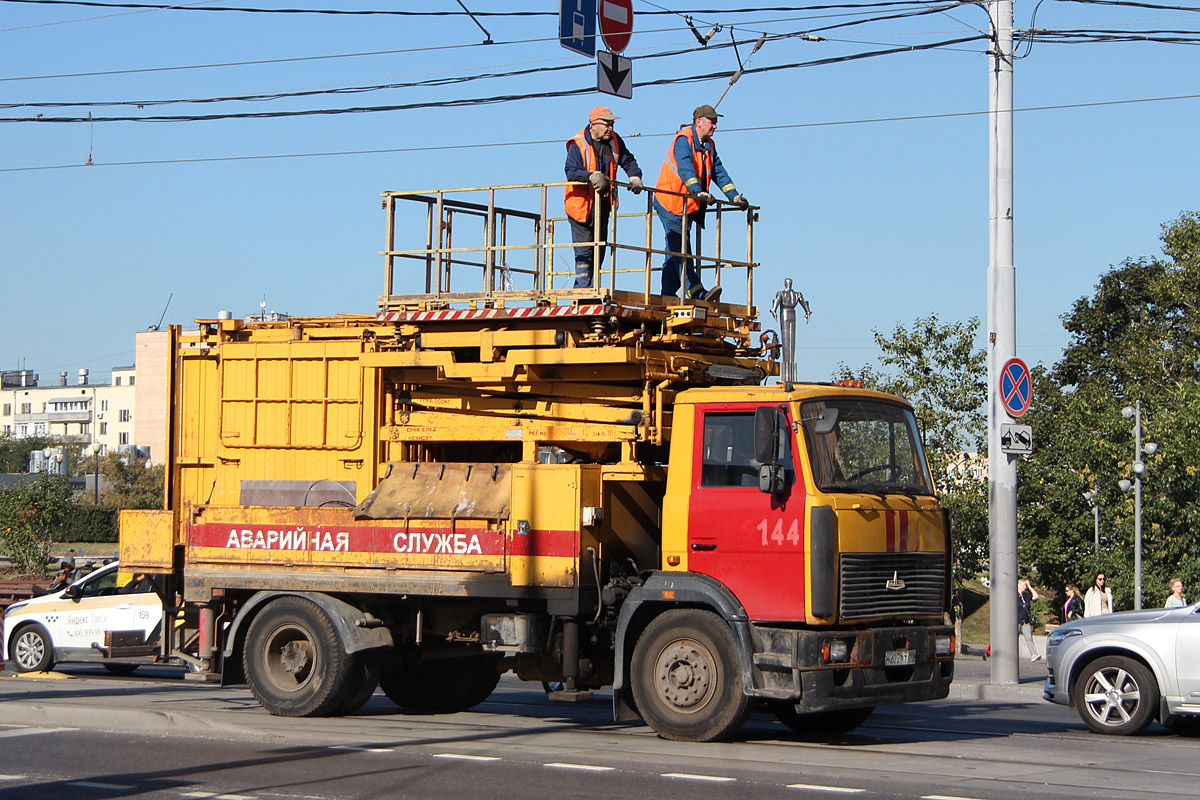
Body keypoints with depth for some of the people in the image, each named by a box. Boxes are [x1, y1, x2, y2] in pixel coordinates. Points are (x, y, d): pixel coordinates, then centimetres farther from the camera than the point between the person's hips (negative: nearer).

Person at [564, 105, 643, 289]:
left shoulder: (614, 140, 5)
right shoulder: (578, 144, -14)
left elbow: (628, 160, 15)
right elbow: (571, 171, -25)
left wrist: (635, 176, -6)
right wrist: (591, 176, -42)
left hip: (603, 203, 7)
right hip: (582, 203, -7)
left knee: (599, 249, 11)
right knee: (584, 249, -10)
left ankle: (585, 287, 20)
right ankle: (583, 288, -8)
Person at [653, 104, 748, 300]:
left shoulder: (709, 146, 14)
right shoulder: (683, 140, -14)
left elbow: (719, 172, 14)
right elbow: (685, 169, -28)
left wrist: (734, 196, 2)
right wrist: (698, 192, -42)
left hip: (689, 206, 9)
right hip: (671, 204, -9)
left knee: (676, 251, 9)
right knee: (681, 249, -11)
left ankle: (668, 295, 11)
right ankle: (696, 292, -19)